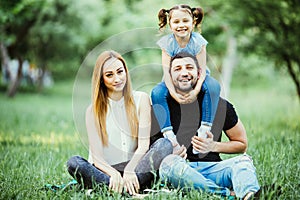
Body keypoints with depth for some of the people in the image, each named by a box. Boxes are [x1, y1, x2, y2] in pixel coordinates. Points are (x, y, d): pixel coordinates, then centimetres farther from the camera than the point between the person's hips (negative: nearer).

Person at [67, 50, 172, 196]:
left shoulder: (141, 100, 4)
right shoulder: (94, 110, 1)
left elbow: (143, 144, -5)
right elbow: (97, 158, -7)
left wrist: (129, 170, -25)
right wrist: (114, 174, -30)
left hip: (135, 168, 1)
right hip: (105, 170, -1)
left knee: (165, 144, -24)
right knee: (74, 163, -29)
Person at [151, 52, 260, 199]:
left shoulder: (219, 105, 6)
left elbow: (242, 144, 15)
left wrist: (213, 146, -4)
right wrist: (170, 153, -14)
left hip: (211, 168, 2)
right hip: (179, 168, -1)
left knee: (243, 160, -25)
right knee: (169, 163, -34)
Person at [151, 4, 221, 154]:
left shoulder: (198, 41, -16)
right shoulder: (167, 43, -14)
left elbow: (202, 69, -19)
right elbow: (167, 71, -19)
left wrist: (196, 90, -36)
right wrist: (173, 93, -35)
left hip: (196, 79, -1)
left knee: (213, 86, -32)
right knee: (157, 93, -27)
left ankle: (204, 129, -30)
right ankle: (168, 133, -29)